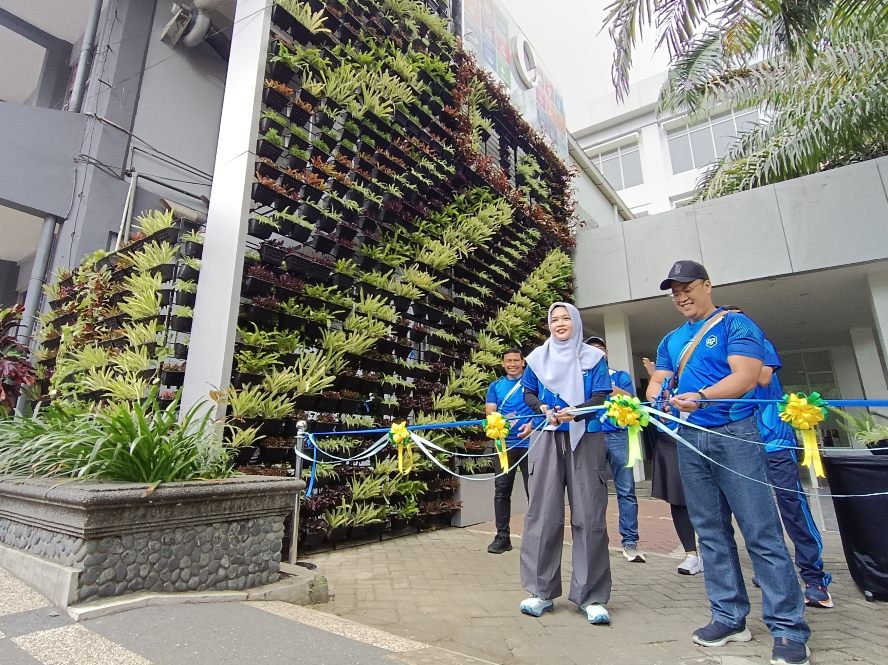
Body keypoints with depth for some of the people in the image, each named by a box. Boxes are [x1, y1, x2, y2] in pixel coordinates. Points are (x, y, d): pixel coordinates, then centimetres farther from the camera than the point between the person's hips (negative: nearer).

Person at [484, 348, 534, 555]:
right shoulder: (495, 386, 12)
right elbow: (490, 412, 3)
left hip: (530, 442, -2)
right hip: (505, 444, 2)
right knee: (502, 490, 3)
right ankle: (502, 536, 13)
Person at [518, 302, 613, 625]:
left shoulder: (593, 357, 5)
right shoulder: (538, 357, 10)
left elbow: (600, 397, -2)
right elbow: (528, 394, 13)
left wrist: (576, 412, -21)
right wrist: (544, 410, -8)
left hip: (586, 440, -1)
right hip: (549, 438, 1)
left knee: (589, 516, -1)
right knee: (543, 514, 1)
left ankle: (592, 597, 11)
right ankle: (541, 591, 12)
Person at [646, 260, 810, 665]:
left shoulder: (735, 324, -2)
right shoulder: (671, 341, 16)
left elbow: (747, 376, -15)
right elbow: (656, 382, 10)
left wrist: (701, 397, -30)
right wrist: (655, 396, -14)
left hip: (734, 434, -6)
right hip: (690, 440, 6)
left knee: (762, 533, -3)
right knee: (711, 532, 10)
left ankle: (789, 629, 9)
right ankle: (729, 617, 20)